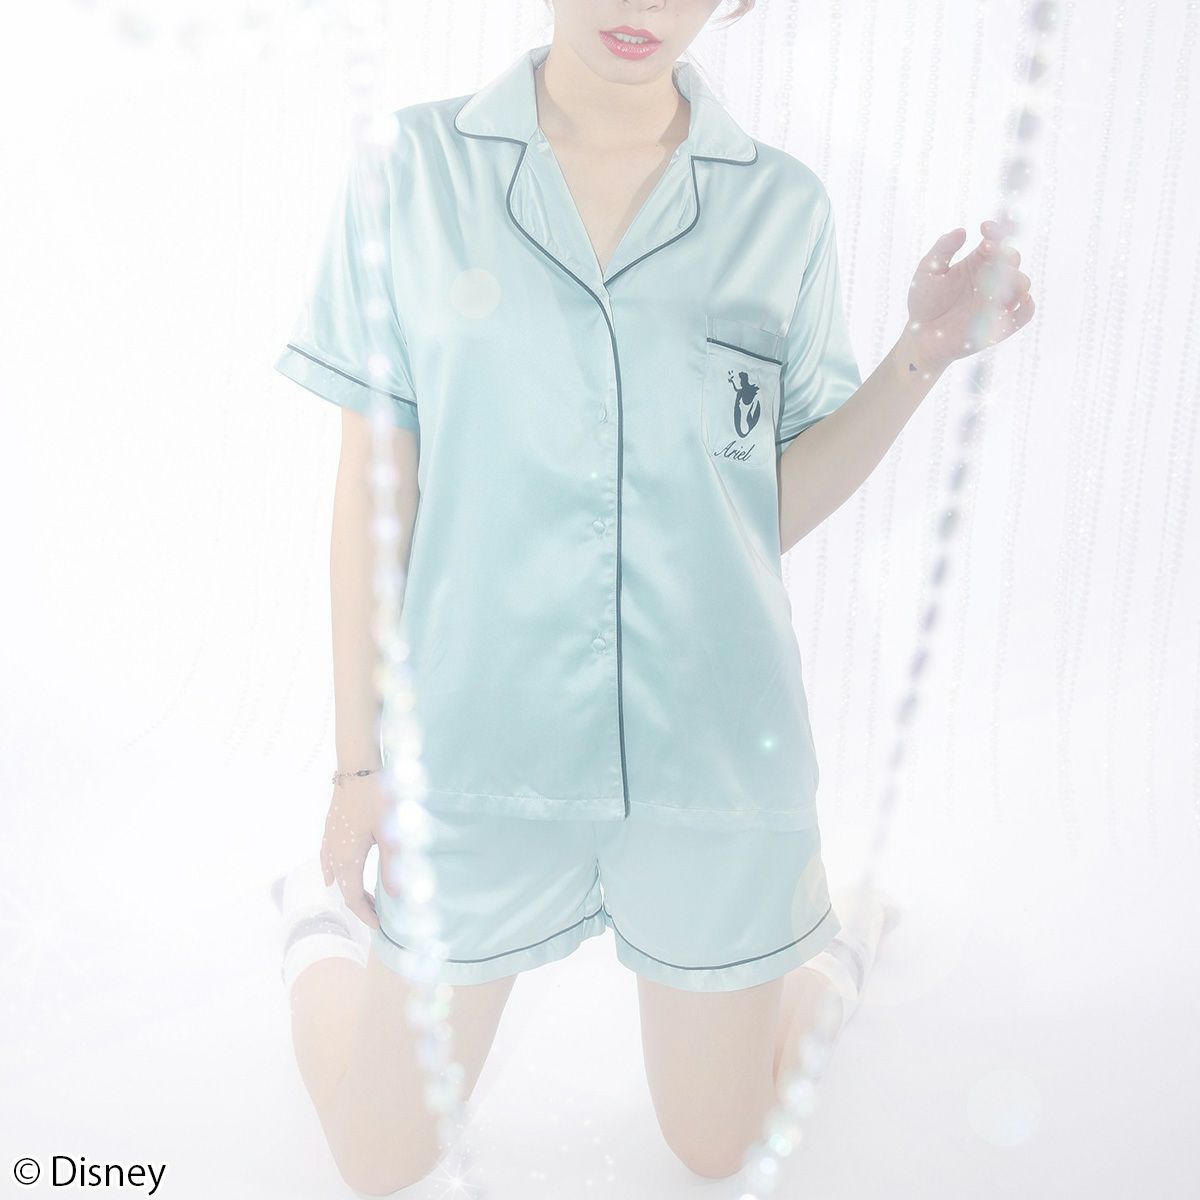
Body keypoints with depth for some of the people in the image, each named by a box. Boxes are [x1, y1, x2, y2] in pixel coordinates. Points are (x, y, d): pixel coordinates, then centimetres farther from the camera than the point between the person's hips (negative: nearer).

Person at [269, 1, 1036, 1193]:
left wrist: (924, 354, -13)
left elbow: (771, 509, 0)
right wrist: (358, 761, 0)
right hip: (479, 756, 0)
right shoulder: (411, 172, -6)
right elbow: (373, 484, -2)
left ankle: (825, 926, 46)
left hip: (714, 761, 1)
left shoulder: (783, 207, -3)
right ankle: (322, 916, 42)